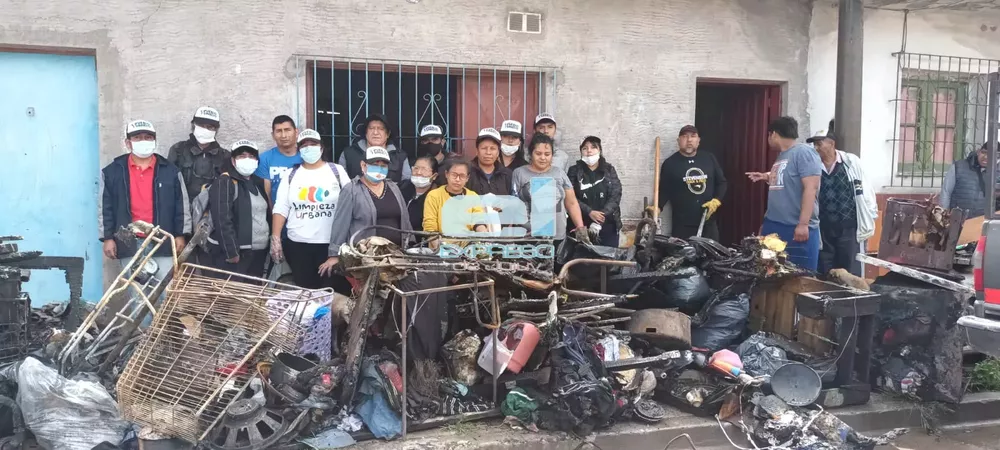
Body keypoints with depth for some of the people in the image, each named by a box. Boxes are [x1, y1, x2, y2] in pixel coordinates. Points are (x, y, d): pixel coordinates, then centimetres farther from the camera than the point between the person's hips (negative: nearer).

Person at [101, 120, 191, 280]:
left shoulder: (170, 171, 6)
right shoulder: (112, 172, 5)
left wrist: (181, 235, 1)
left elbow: (182, 204, 6)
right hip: (129, 244, 0)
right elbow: (104, 207, 5)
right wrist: (107, 237, 1)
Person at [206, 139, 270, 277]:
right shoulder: (225, 182, -8)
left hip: (257, 253, 8)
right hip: (231, 253, -8)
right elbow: (222, 220, -17)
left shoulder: (258, 183, 16)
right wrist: (231, 251, -21)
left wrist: (271, 242, 12)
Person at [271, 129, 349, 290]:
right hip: (298, 244, 2)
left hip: (332, 243, -2)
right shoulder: (291, 175, 9)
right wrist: (275, 238, -4)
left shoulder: (337, 171, 4)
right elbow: (281, 209, 5)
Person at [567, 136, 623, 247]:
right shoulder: (574, 171, 3)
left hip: (607, 225, 1)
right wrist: (589, 212, -20)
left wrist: (599, 221, -16)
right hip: (581, 225, -1)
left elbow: (615, 196, -4)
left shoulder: (609, 170, 5)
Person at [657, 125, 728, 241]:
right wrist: (657, 207, -17)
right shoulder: (670, 163, 1)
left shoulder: (709, 159, 9)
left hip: (708, 222, 3)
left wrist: (716, 201, -1)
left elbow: (722, 182, 14)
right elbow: (664, 190, 0)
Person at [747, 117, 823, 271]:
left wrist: (803, 224, -23)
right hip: (773, 226, 9)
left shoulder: (803, 152, -10)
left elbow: (810, 188, -19)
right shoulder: (782, 155, 17)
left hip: (797, 229, -9)